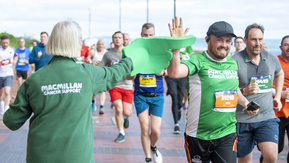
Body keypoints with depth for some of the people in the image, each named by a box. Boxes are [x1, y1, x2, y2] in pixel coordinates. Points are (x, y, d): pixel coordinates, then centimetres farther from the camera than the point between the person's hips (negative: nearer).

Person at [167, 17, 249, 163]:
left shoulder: (233, 64, 9)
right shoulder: (197, 60, -11)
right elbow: (174, 73, -31)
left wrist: (246, 102, 10)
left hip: (227, 135, 4)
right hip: (198, 136, -4)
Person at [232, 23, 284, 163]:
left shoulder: (272, 59, 4)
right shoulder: (235, 61, -11)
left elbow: (279, 74, 28)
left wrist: (278, 96, 19)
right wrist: (244, 91, -31)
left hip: (267, 117, 2)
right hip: (242, 119, -2)